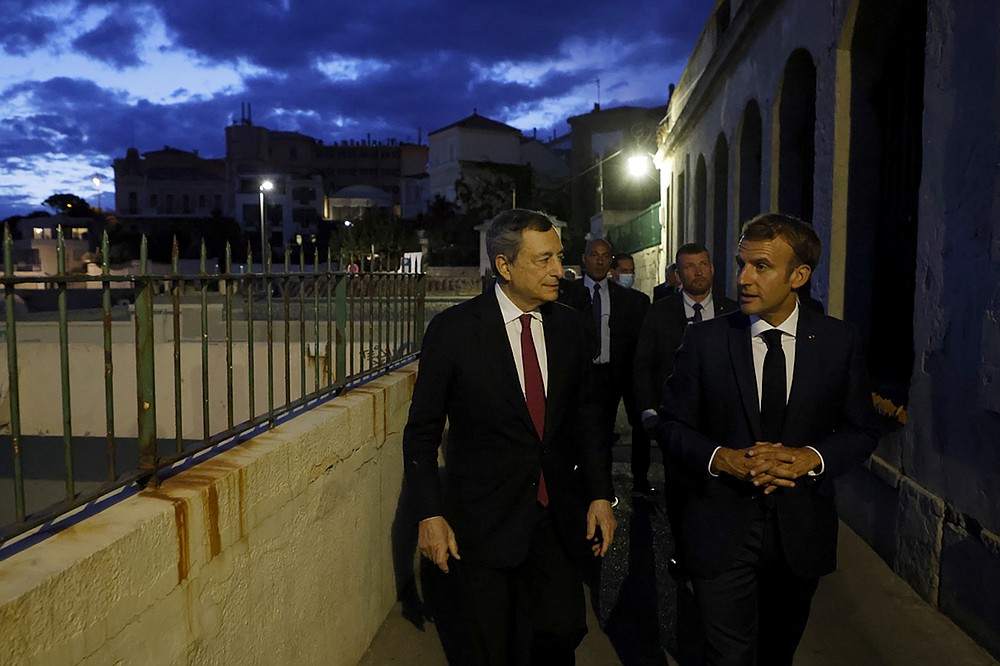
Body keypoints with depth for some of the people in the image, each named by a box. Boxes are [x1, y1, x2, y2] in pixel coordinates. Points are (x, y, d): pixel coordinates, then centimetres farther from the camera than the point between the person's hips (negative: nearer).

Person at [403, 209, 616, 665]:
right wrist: (430, 514, -11)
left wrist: (600, 494, 3)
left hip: (557, 516, 3)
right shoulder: (453, 330, -11)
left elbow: (582, 418, 10)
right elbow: (422, 431, -5)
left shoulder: (569, 327, 1)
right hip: (482, 520, -3)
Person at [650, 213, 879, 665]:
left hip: (801, 532, 2)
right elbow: (672, 426, -2)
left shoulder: (839, 341, -3)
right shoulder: (705, 339, -6)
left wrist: (811, 457, -17)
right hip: (721, 530, -2)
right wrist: (719, 458, -21)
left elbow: (860, 431, 3)